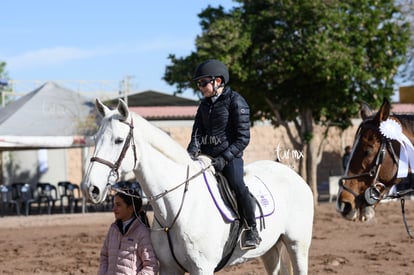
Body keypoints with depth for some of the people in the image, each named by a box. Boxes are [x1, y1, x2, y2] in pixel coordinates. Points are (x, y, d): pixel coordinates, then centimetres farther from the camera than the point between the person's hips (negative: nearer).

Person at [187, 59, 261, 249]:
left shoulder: (235, 102, -7)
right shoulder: (204, 104, 14)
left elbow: (243, 138, -11)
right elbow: (197, 132, 11)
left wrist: (224, 158, -20)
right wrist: (192, 151, -10)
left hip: (229, 156, -7)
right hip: (206, 156, 7)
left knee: (237, 185, -29)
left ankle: (252, 231, -18)